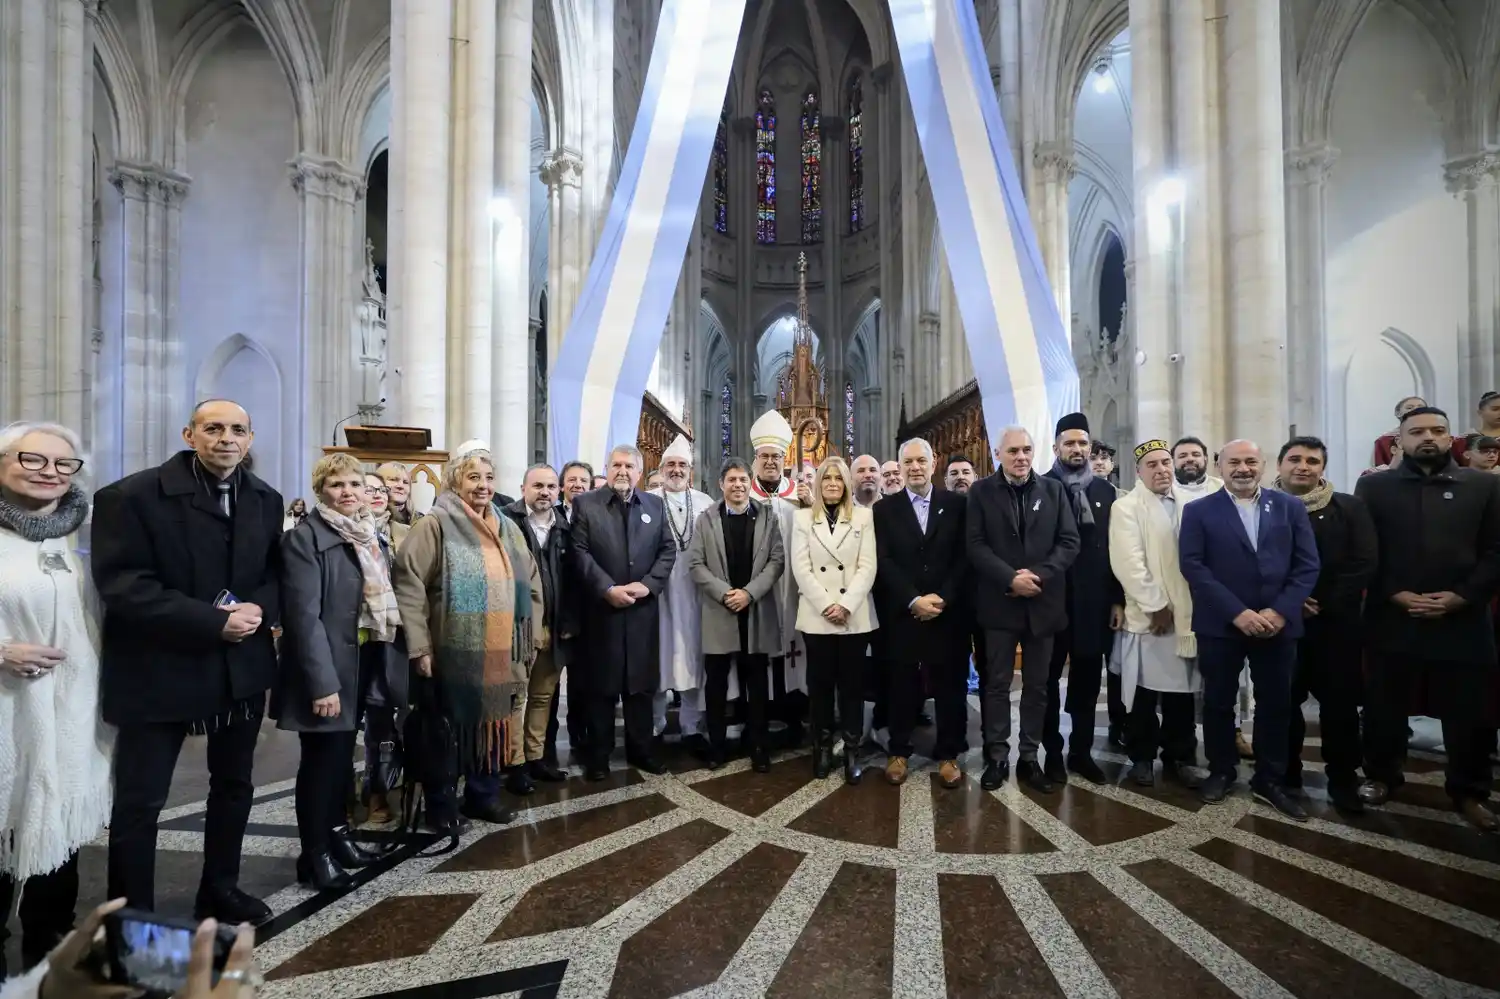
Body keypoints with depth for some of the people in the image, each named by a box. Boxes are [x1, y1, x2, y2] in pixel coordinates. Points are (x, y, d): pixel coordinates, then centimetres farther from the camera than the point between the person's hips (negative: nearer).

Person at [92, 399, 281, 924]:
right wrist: (212, 622, -24)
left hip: (243, 667, 5)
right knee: (140, 799, 6)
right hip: (160, 668, -5)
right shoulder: (130, 496, -12)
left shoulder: (266, 500, 5)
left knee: (234, 784, 18)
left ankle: (220, 889, 37)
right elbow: (123, 586, -18)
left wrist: (258, 609, -14)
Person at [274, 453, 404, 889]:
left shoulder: (374, 536, 10)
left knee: (344, 752, 19)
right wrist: (322, 682, -25)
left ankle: (337, 832, 34)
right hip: (328, 665, -7)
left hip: (365, 660, 7)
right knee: (322, 757, 3)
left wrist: (392, 656, 4)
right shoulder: (304, 538, -13)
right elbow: (304, 615, -20)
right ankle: (314, 852, 17)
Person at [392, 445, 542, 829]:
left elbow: (531, 585, 17)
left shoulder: (508, 528, 11)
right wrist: (419, 646, -15)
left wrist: (531, 640, 14)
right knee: (449, 728, 8)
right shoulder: (435, 525, -7)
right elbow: (408, 584, -12)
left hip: (501, 655, 5)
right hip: (454, 654, -5)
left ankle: (483, 795, 32)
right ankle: (441, 803, 26)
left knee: (492, 724, 14)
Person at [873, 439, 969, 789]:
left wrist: (942, 599, -12)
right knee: (902, 685, 8)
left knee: (950, 684, 8)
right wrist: (914, 600, -13)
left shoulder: (956, 504, 4)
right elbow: (883, 562, -4)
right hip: (902, 613, 0)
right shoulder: (885, 509, 4)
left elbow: (964, 557, -1)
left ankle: (948, 754, 22)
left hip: (948, 612, 0)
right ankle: (898, 751, 23)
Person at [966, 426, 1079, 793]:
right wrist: (1010, 578, -18)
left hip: (1042, 603, 2)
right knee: (997, 684, 6)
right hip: (999, 603, -2)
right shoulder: (981, 491, 1)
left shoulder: (1053, 489, 6)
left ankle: (1029, 758, 22)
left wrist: (1038, 575, -15)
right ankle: (997, 757, 17)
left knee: (1037, 686, 10)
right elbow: (976, 545, -6)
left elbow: (1069, 542, -1)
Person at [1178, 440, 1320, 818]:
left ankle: (1269, 780, 26)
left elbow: (1307, 565, 1)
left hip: (1278, 624, 2)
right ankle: (1221, 771, 27)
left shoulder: (1290, 507, 6)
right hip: (1221, 625, -2)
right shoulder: (1199, 511, -1)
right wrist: (1237, 612, -17)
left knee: (1275, 704, 10)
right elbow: (1193, 566, -9)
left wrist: (1280, 611, -12)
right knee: (1218, 702, 9)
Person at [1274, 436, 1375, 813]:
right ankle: (1286, 774, 20)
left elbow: (1363, 564, -3)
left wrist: (1323, 605, -11)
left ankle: (1343, 779, 19)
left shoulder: (1349, 508, 4)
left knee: (1340, 702, 5)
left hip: (1336, 623, 0)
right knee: (1284, 701, 6)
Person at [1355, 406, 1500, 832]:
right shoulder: (1374, 486, 4)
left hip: (1462, 620, 1)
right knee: (1384, 707, 9)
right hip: (1392, 619, 0)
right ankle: (1382, 776, 27)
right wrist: (1395, 594, -11)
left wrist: (1462, 596, -11)